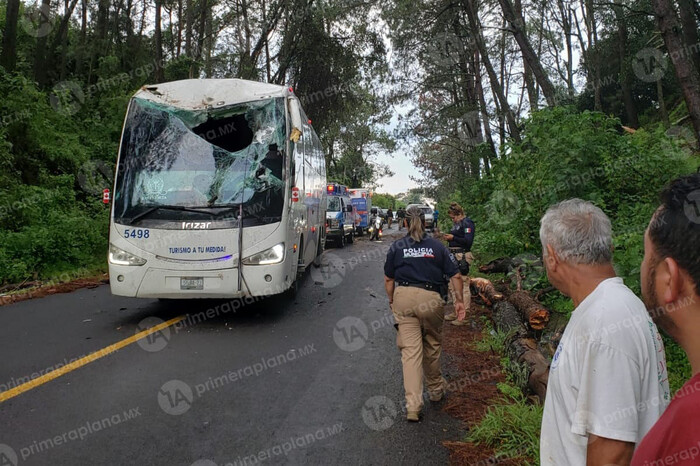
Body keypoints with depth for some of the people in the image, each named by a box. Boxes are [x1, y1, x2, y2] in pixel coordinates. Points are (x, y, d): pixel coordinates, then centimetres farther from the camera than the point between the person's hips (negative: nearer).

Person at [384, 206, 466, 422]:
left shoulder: (396, 247, 5)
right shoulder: (437, 246, 5)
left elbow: (388, 279, 7)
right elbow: (456, 276, 2)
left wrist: (392, 300, 20)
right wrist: (459, 300, 11)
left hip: (404, 298, 0)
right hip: (431, 299, 0)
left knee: (410, 350, -1)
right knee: (432, 345, 20)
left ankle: (413, 406, -5)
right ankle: (436, 389, 40)